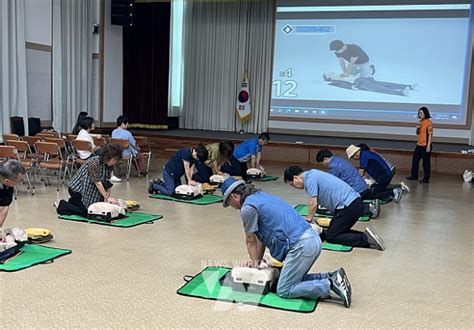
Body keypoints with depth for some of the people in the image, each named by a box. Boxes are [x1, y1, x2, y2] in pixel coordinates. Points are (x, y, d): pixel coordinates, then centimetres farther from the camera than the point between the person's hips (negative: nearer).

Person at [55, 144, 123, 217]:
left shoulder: (109, 165, -5)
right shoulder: (94, 162, -28)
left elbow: (107, 183, -3)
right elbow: (97, 182, -30)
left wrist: (108, 196, -15)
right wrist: (107, 197, -30)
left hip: (90, 191, 8)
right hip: (78, 189, -8)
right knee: (85, 212, -13)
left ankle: (73, 202, 24)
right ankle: (61, 205, 8)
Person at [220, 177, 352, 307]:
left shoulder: (248, 207, -7)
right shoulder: (261, 196, 21)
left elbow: (251, 241, 6)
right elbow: (261, 236, 25)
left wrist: (255, 262, 20)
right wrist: (257, 260, 26)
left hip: (301, 245, -10)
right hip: (313, 239, 10)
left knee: (284, 291, -1)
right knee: (296, 279, 23)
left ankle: (330, 285, -9)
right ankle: (331, 277, 8)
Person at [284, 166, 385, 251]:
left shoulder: (309, 179, -12)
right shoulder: (312, 174, 19)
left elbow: (313, 204, -12)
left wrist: (307, 220, 4)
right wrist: (308, 220, 26)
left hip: (349, 206, -10)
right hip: (354, 202, 10)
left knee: (331, 236, -1)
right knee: (336, 230, 18)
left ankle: (366, 239, -12)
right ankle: (367, 236, 4)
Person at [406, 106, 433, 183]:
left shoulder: (429, 122, -12)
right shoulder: (420, 122, 12)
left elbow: (430, 134, -14)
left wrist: (428, 146, -19)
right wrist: (418, 127, -3)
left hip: (425, 146, -8)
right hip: (419, 145, 8)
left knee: (426, 162, -2)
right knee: (415, 160, 13)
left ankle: (426, 179, 3)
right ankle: (414, 175, 23)